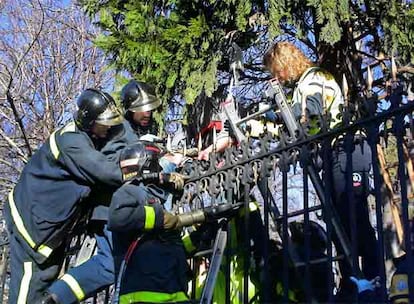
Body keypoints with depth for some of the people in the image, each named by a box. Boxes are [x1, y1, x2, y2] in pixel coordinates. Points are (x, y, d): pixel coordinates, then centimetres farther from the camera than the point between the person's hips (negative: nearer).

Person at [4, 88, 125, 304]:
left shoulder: (89, 137, 5)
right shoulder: (71, 141, -26)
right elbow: (106, 172, -34)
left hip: (54, 219, 10)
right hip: (32, 215, -10)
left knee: (49, 273, 11)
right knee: (31, 278, -10)